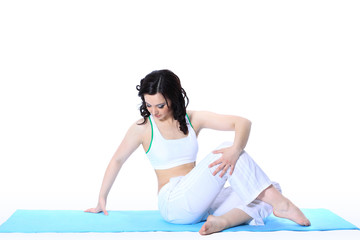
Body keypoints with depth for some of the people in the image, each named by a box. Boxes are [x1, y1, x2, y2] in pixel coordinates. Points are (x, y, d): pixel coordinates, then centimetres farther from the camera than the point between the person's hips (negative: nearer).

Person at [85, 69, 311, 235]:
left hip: (199, 203, 5)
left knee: (268, 192, -14)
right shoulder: (143, 128, -2)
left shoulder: (194, 119, 4)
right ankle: (280, 204, -26)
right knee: (225, 149, -25)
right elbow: (117, 160, 9)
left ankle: (222, 221, -34)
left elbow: (242, 122, -5)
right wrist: (102, 200, 15)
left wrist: (236, 150, -27)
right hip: (174, 204, -5)